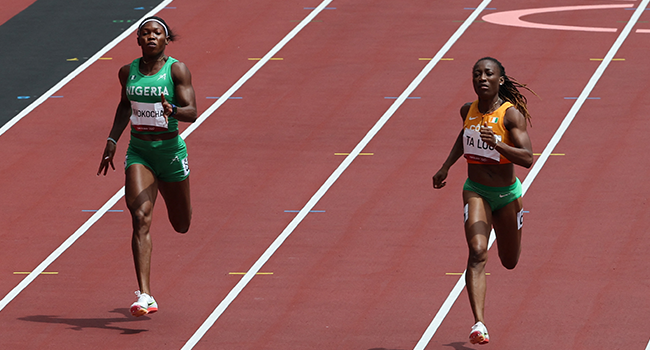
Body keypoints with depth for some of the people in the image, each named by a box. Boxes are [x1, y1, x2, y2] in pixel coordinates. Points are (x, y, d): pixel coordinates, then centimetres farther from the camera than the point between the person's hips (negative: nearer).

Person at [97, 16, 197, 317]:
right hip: (138, 153, 1)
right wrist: (112, 140, 15)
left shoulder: (177, 70, -9)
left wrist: (172, 110, -38)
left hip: (171, 152, -1)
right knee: (141, 219, -19)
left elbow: (192, 112, -17)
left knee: (181, 225, 17)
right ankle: (145, 296, -26)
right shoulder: (128, 72, 2)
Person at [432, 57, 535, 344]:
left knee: (510, 262, 20)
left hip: (507, 194, -1)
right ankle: (479, 324, -32)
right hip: (476, 191, 1)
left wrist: (497, 144, -39)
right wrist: (446, 167, 17)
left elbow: (527, 158, -26)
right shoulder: (468, 110, -4)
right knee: (477, 253, -23)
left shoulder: (511, 114, -18)